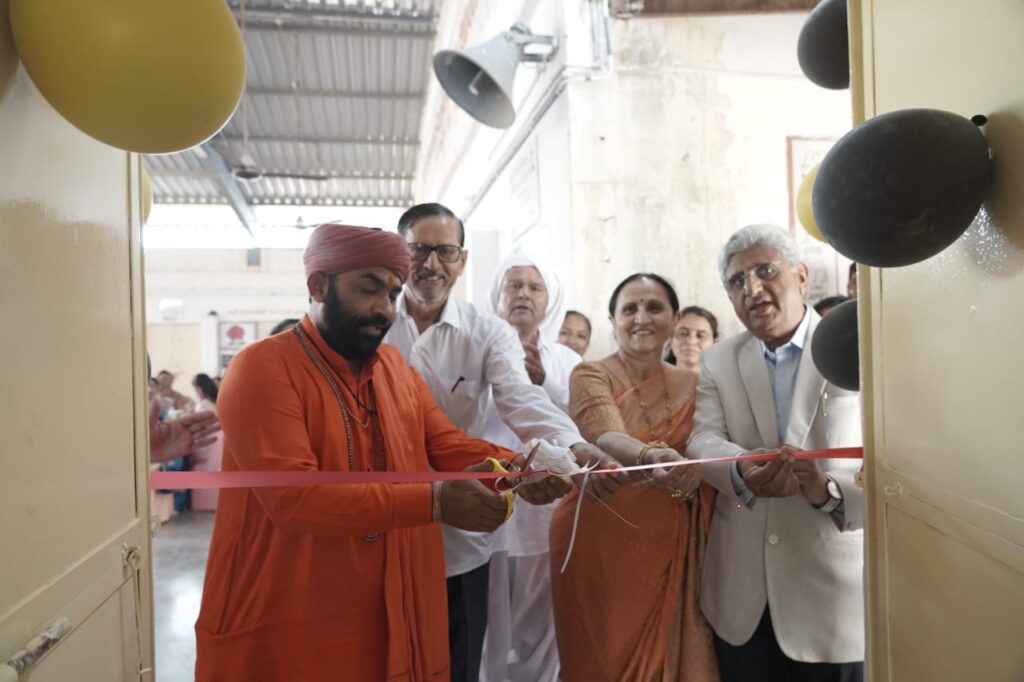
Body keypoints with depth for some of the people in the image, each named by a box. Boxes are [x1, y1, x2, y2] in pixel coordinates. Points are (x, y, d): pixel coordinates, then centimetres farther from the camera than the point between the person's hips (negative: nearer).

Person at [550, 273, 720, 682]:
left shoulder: (692, 385, 6)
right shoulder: (590, 376, -6)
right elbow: (606, 436, -26)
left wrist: (692, 475, -15)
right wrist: (652, 456, -44)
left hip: (671, 548, 3)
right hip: (599, 543, -3)